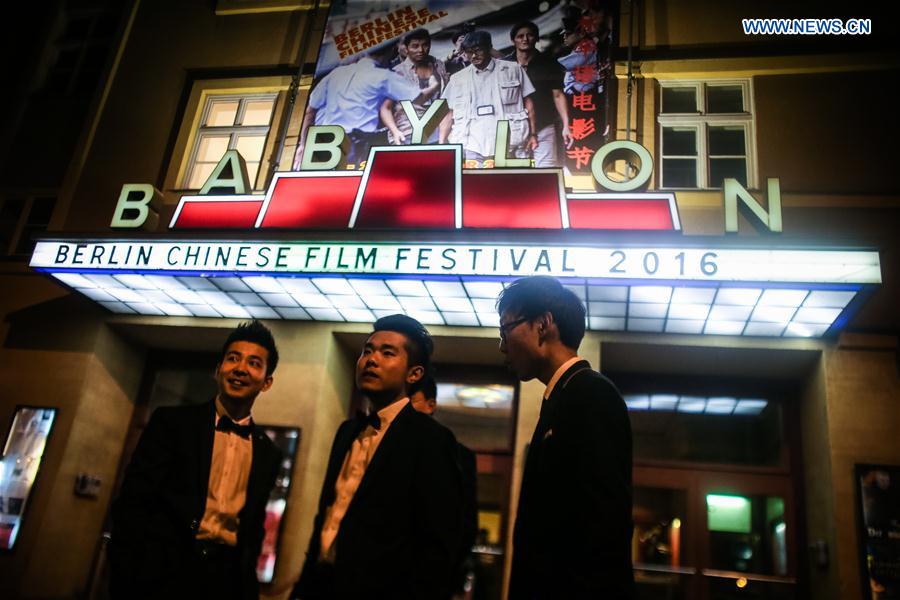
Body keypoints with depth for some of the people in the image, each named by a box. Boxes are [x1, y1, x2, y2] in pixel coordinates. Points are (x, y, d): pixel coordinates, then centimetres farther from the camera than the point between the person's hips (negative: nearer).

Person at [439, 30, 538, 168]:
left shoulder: (513, 70, 10)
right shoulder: (457, 79, 14)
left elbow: (527, 103, 11)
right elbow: (448, 114, 15)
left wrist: (533, 134, 3)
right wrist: (441, 144, 6)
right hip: (471, 147, 1)